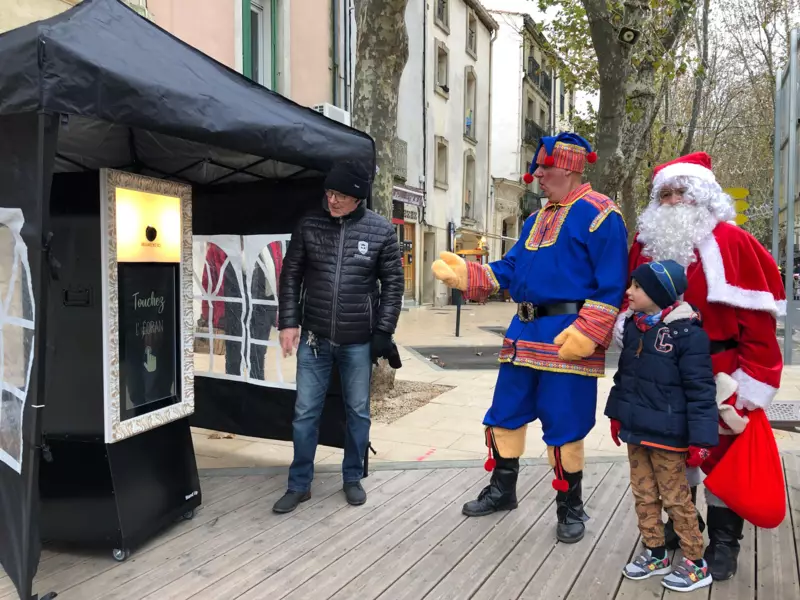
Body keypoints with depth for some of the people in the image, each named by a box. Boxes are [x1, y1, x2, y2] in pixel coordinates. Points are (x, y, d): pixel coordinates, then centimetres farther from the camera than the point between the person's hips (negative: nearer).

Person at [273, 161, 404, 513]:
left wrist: (383, 332, -5)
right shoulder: (309, 225, -2)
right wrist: (288, 322, -3)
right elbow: (291, 275, 4)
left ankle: (353, 478, 30)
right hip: (314, 338, 1)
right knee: (305, 413, 8)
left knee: (357, 412, 11)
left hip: (358, 341, -1)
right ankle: (299, 484, 23)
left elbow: (393, 284, 0)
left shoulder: (381, 231, -5)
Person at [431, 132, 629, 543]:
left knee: (565, 426, 1)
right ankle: (502, 490, 32)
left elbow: (610, 286, -14)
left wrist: (586, 333, -22)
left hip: (567, 336, -8)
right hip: (525, 331, 8)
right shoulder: (537, 218, 18)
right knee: (505, 414, 14)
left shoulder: (598, 213, -8)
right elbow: (510, 269, 16)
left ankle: (570, 508, 21)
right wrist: (466, 275, 3)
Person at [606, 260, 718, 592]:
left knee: (676, 498, 6)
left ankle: (696, 564, 24)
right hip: (636, 430, 7)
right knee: (644, 495, 17)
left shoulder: (687, 333, -19)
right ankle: (655, 554, 34)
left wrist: (700, 439, -18)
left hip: (666, 435, -7)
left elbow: (700, 390, -18)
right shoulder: (633, 327, 4)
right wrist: (617, 414, 17)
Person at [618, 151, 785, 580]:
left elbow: (757, 317, -13)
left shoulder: (731, 242, -11)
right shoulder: (646, 243, 5)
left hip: (717, 373, -5)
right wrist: (628, 324, -3)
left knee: (721, 450, 5)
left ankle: (723, 540, 21)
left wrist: (750, 377, -16)